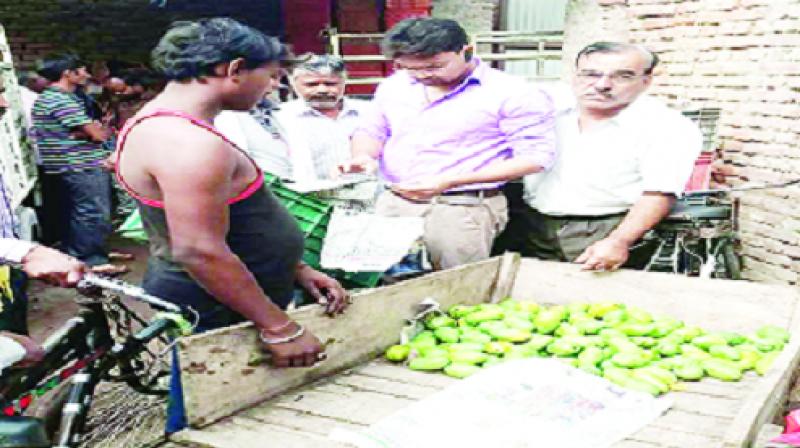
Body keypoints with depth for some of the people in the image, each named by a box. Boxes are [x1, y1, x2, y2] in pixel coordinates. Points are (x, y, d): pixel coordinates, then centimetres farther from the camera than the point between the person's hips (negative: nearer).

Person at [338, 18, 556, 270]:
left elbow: (536, 156, -12)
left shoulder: (512, 94, -9)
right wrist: (363, 155, -4)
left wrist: (450, 180, -18)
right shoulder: (394, 86, 10)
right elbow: (371, 130, 23)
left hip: (464, 208, -5)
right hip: (391, 203, 5)